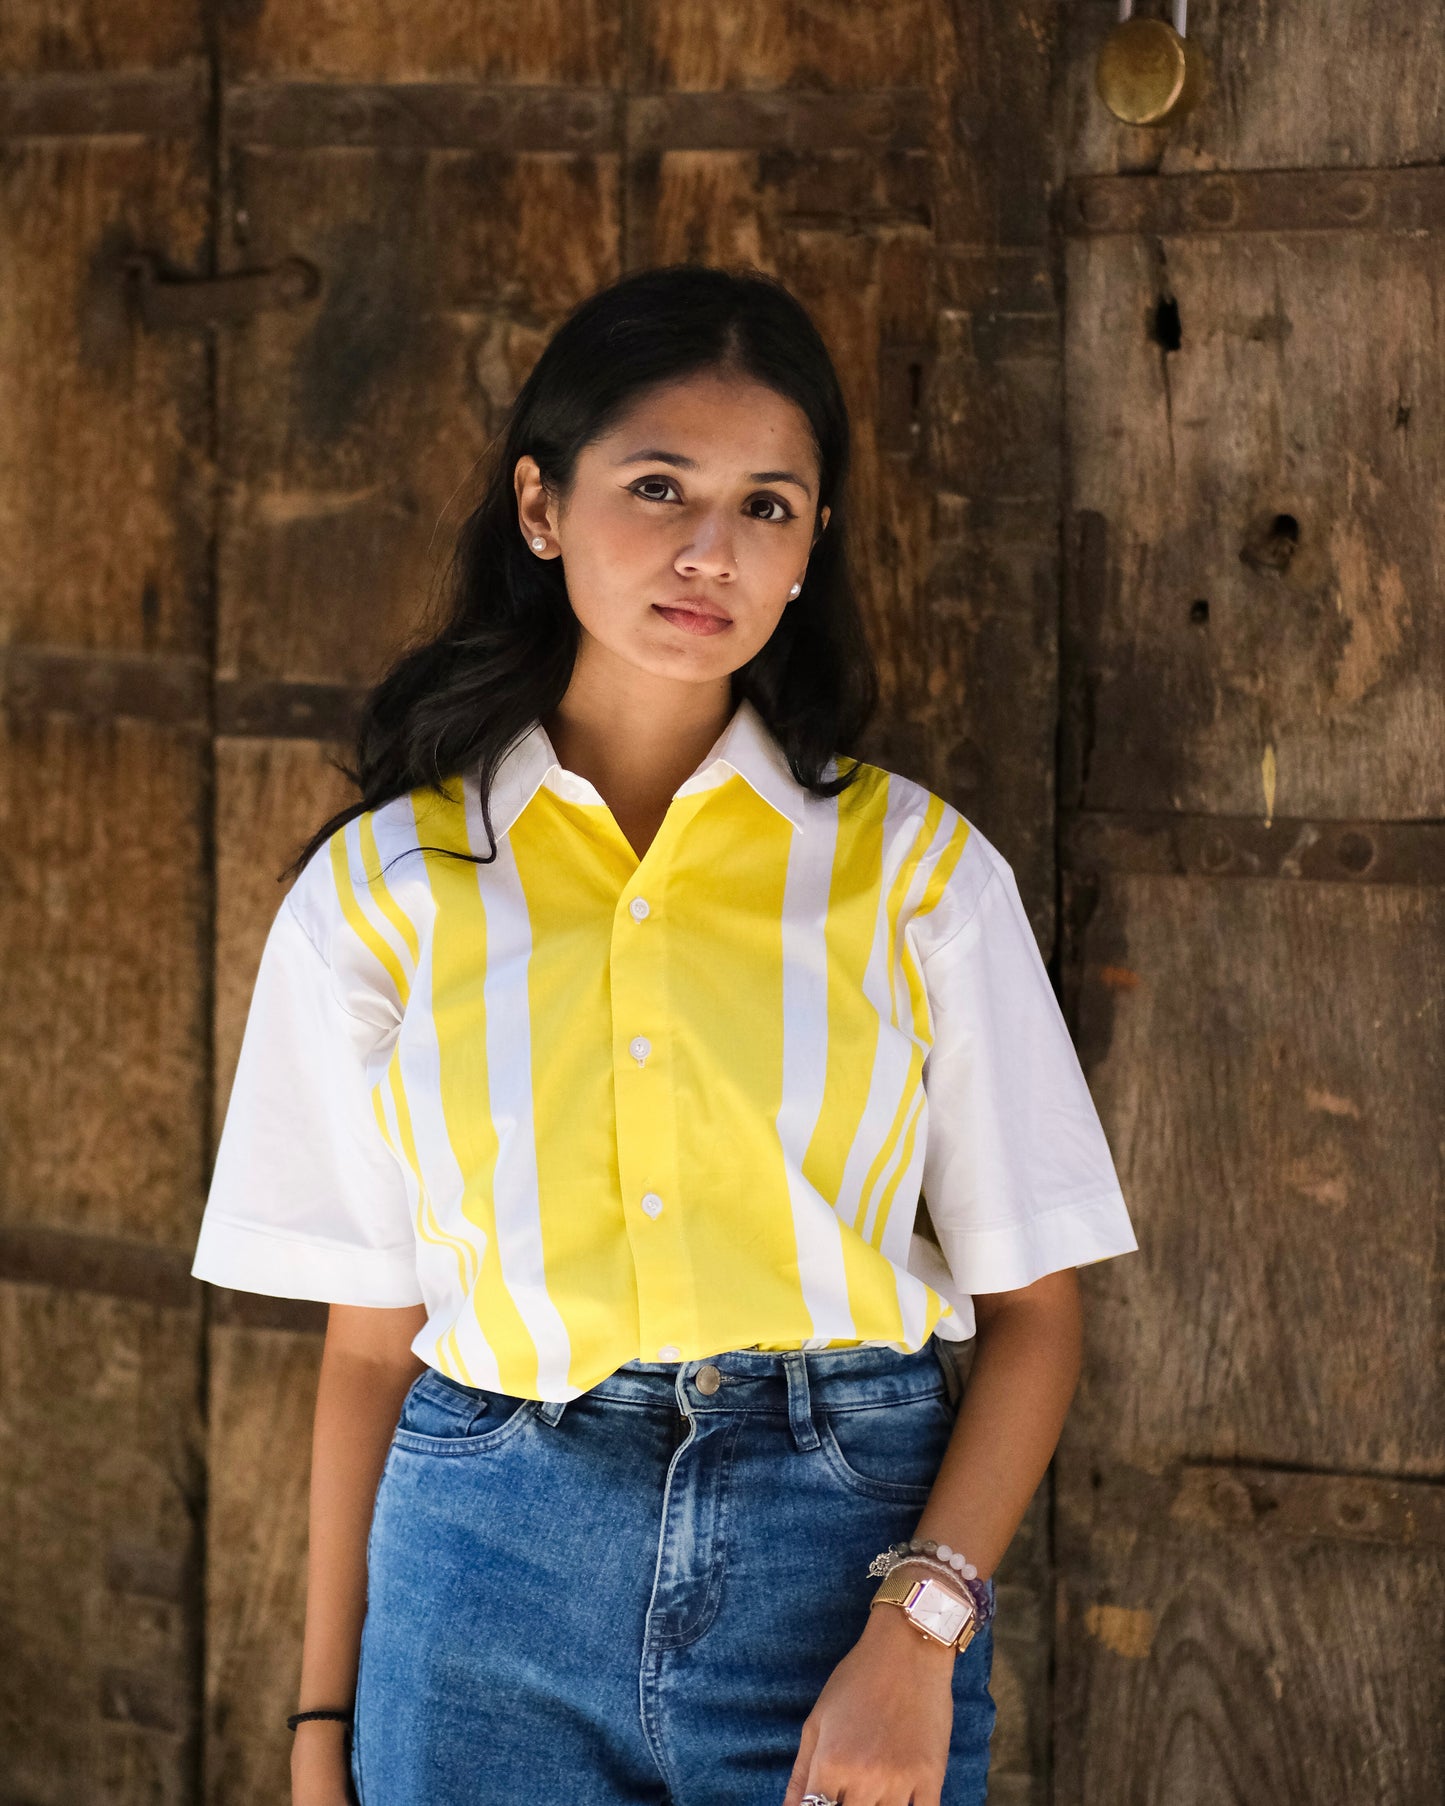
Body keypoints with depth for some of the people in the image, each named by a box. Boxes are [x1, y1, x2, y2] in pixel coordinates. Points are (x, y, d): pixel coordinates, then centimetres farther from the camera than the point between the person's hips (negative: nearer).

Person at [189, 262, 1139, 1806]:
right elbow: (370, 1340, 6)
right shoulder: (379, 890, 4)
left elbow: (1030, 1312, 1)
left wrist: (920, 1629, -12)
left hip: (846, 1558, 0)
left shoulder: (922, 872, 1)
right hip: (486, 1584, 1)